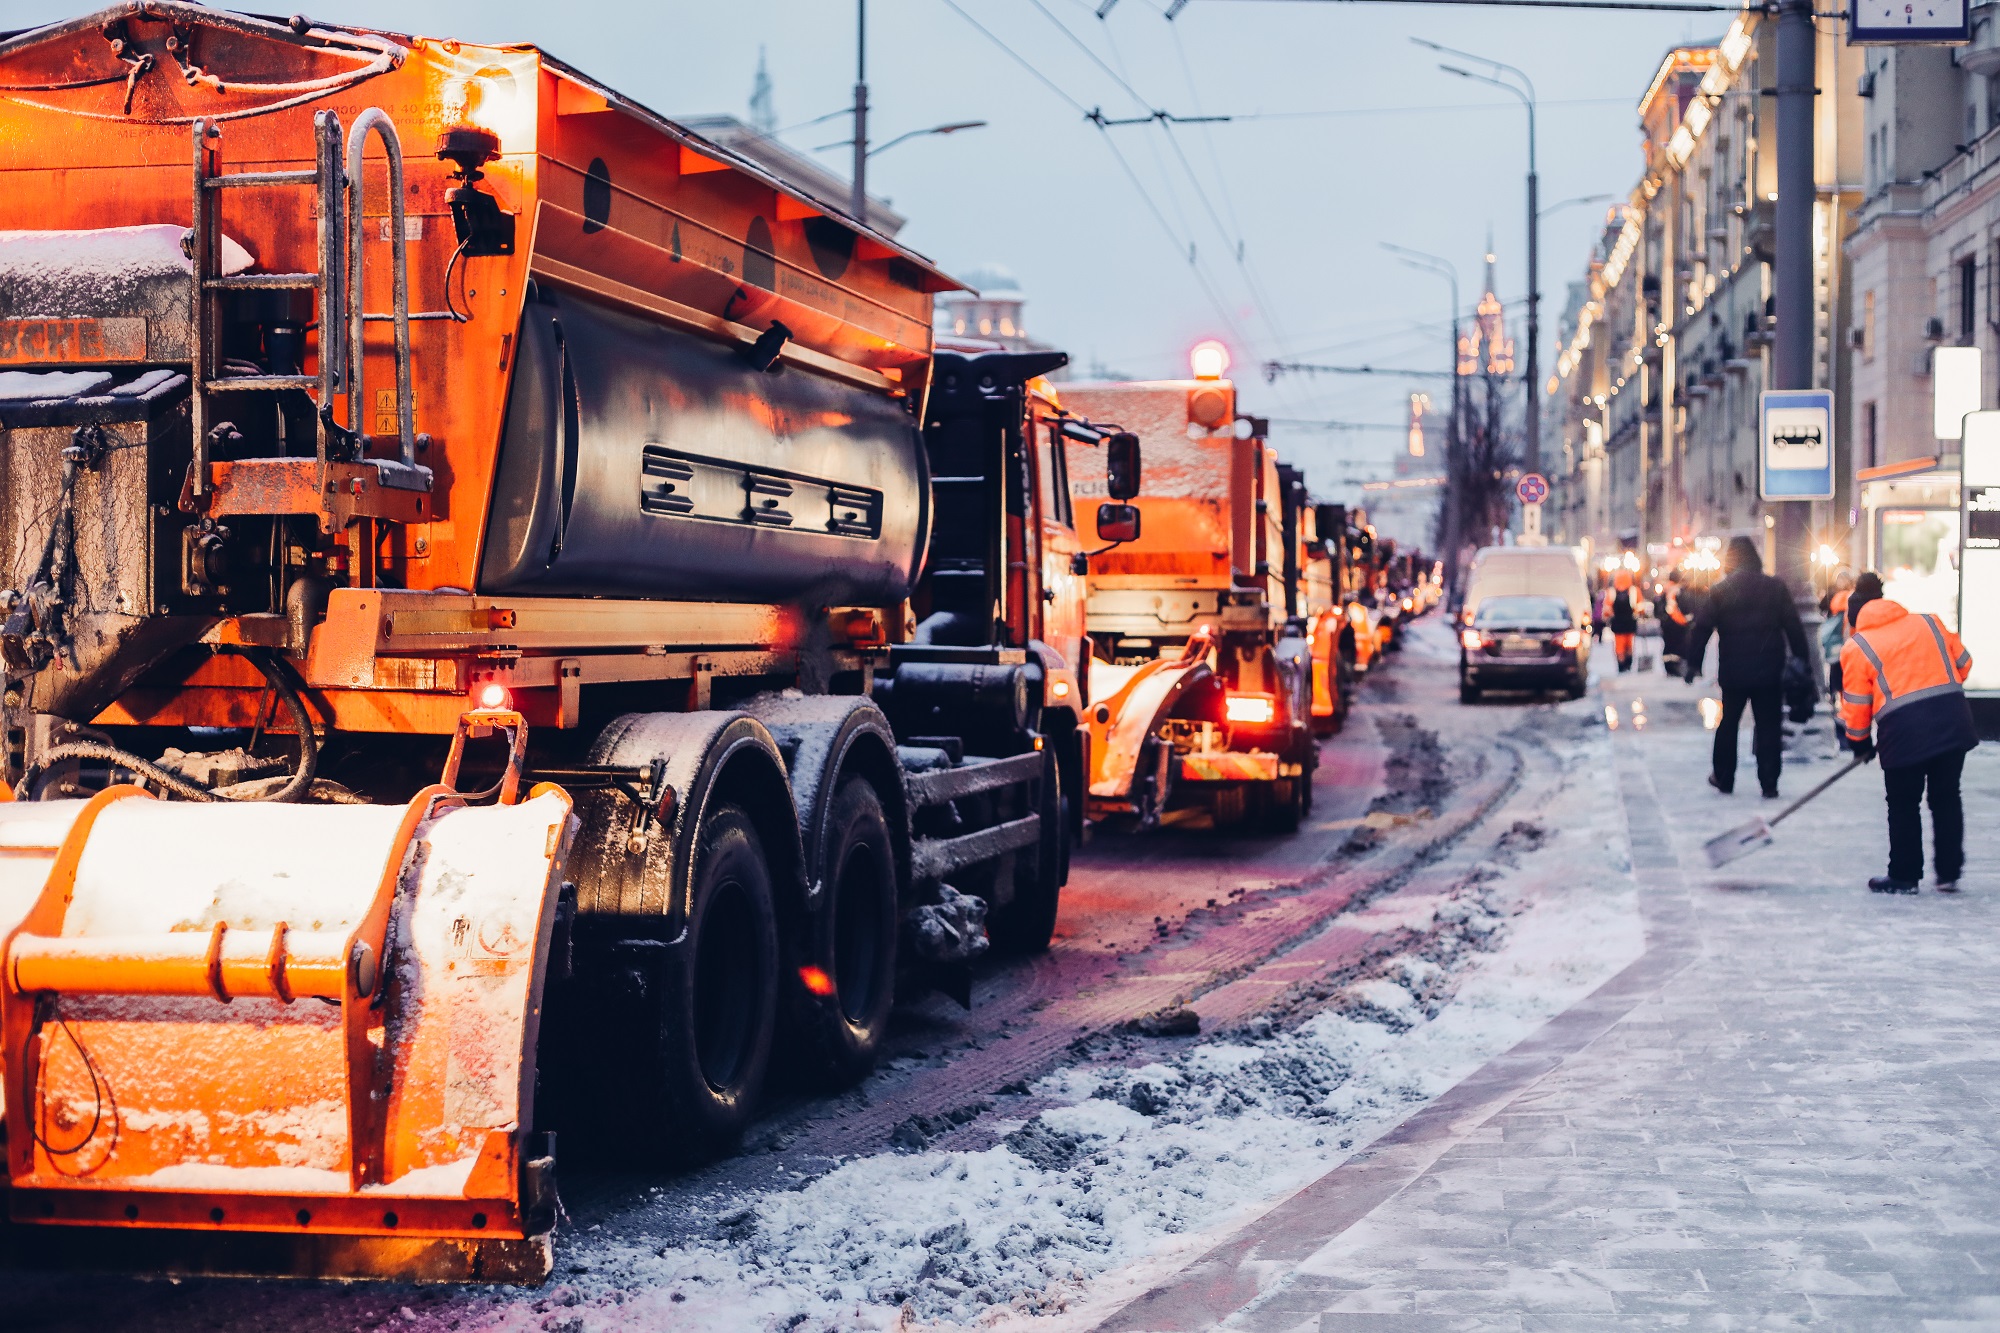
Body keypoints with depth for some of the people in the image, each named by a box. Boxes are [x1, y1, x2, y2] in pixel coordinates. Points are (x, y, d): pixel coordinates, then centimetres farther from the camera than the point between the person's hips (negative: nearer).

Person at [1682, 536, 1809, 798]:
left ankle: (1724, 778, 21)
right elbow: (1794, 628, -2)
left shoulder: (1720, 591, -4)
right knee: (1768, 727, 5)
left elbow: (1700, 629, -5)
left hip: (1733, 672, 0)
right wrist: (1802, 662, 5)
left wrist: (1692, 663, 2)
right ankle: (1769, 784, 3)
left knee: (1728, 723, 15)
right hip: (1770, 672, 0)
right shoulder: (1776, 588, -1)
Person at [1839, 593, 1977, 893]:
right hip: (1954, 720, 4)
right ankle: (1949, 874, 17)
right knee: (1946, 798, 15)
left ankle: (1904, 876, 18)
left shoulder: (1856, 648, 4)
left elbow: (1856, 704, 5)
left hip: (1904, 731, -4)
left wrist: (1859, 743, 19)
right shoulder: (1929, 623, 15)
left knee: (1903, 805, 11)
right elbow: (1963, 663, 17)